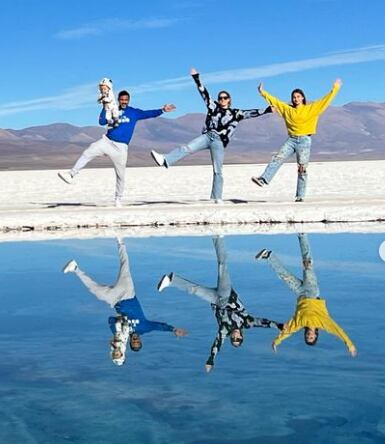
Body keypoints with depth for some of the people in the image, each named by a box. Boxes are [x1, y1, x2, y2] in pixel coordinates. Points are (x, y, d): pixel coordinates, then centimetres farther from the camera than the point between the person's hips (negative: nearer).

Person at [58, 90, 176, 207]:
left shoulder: (134, 112, 5)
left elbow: (148, 114, -4)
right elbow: (102, 122, -1)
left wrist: (162, 110, -16)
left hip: (120, 147, -1)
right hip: (106, 141, 1)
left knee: (120, 175, 4)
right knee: (88, 153, -17)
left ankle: (118, 199, 18)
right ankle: (71, 174, -15)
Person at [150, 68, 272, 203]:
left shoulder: (235, 113, 9)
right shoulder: (213, 106, 14)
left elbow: (251, 113, 4)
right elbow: (204, 93, 12)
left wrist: (267, 110, -5)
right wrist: (196, 78, 7)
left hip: (219, 142, -1)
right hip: (207, 136, 1)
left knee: (217, 171, -1)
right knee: (187, 148, -22)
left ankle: (217, 197, 4)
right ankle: (164, 160, -38)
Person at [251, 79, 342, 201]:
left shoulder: (312, 108, 4)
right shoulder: (287, 109, 11)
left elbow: (325, 100, 5)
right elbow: (274, 101, 16)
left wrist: (335, 88, 1)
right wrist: (263, 92, 18)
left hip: (304, 141, -2)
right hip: (291, 140, 3)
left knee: (302, 168, -1)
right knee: (277, 158, -14)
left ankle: (300, 196, 0)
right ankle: (263, 180, -22)